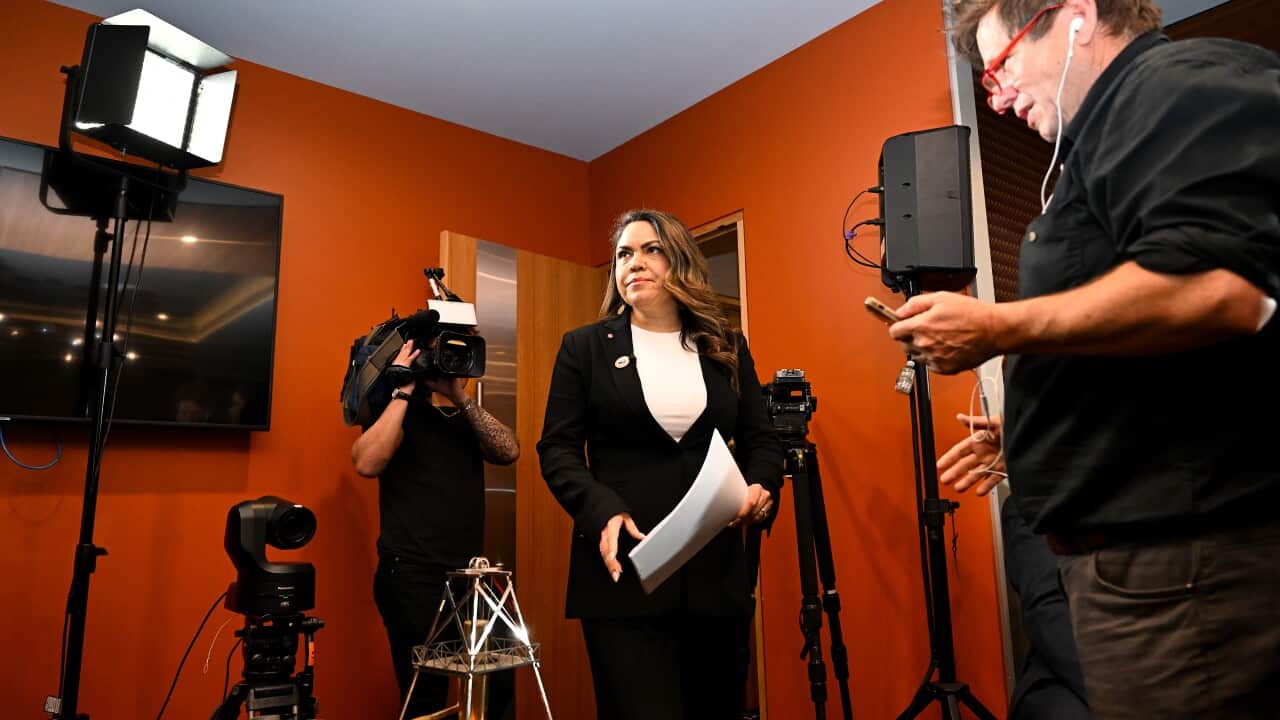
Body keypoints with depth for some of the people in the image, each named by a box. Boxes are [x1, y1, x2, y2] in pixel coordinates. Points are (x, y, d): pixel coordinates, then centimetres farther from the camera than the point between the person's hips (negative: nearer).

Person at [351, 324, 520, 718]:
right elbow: (367, 463, -16)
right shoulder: (399, 413, 3)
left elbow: (509, 452, -2)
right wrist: (403, 392, -13)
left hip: (468, 573, 5)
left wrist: (462, 398, -7)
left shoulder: (467, 419, 16)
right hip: (411, 576, -5)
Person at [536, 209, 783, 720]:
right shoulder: (585, 347, 4)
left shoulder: (727, 348, 11)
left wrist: (761, 486, -11)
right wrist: (602, 512, -18)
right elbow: (558, 448, 0)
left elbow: (761, 440, 12)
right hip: (624, 571, -3)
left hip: (716, 573, 3)